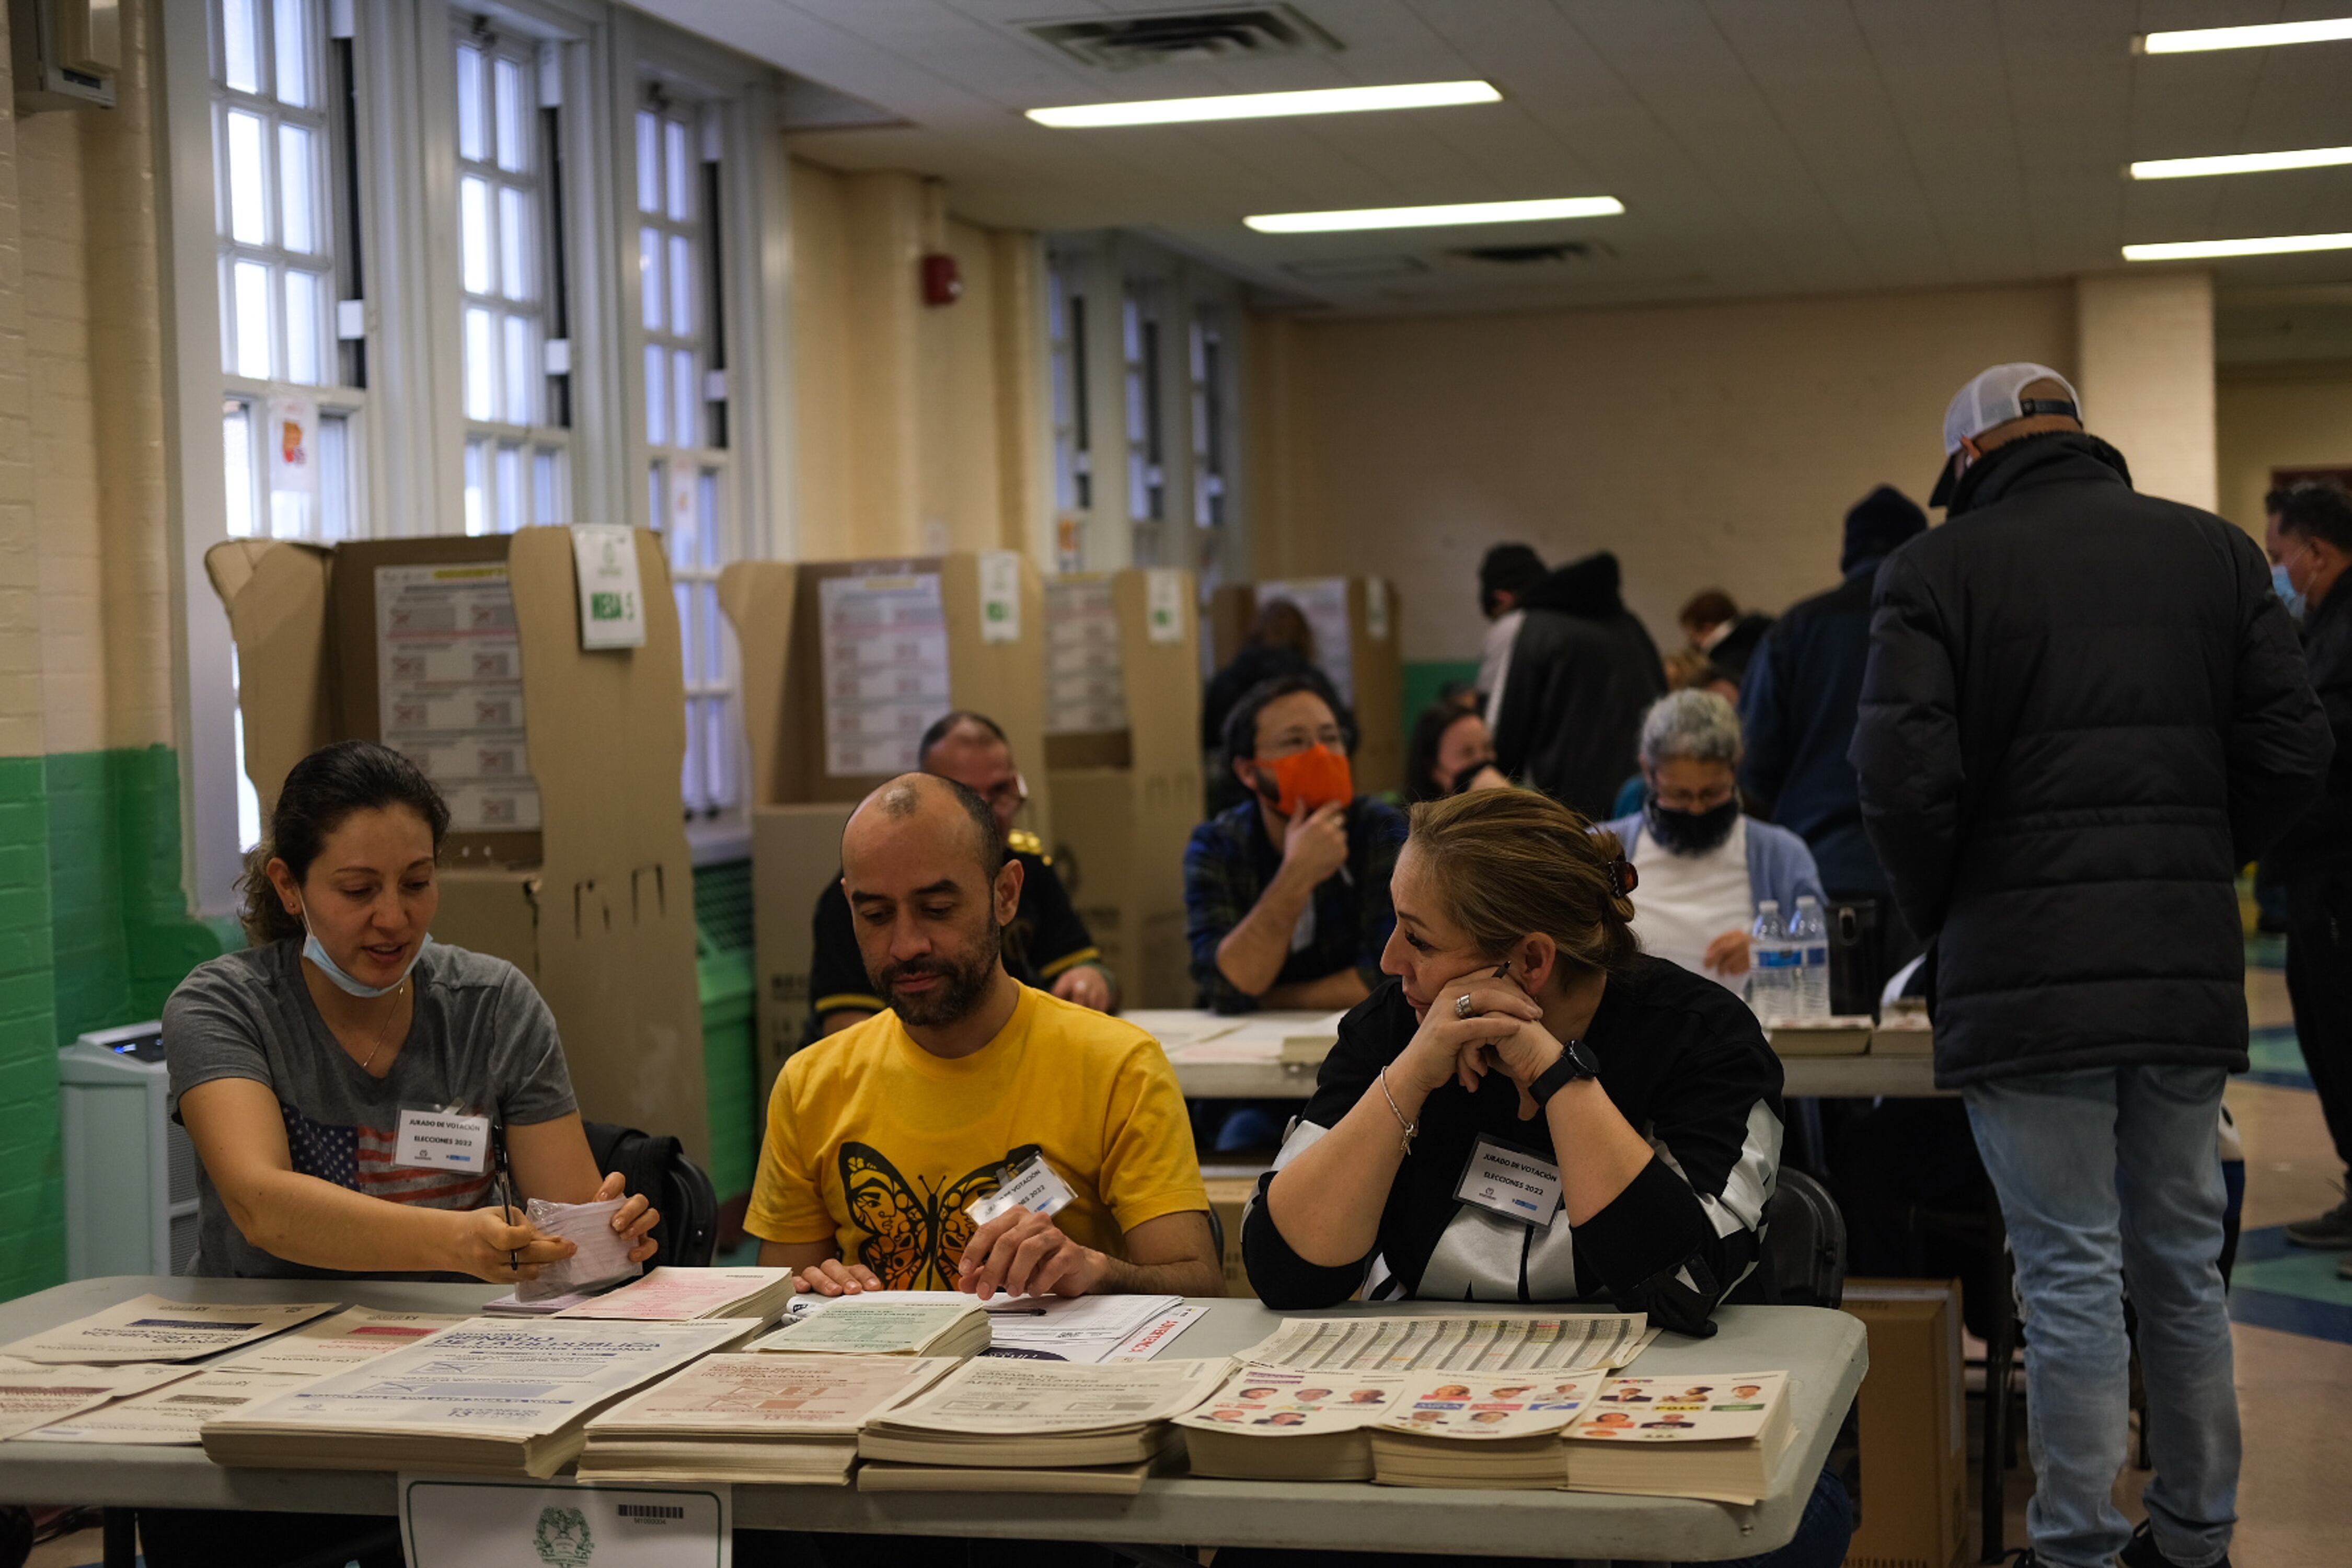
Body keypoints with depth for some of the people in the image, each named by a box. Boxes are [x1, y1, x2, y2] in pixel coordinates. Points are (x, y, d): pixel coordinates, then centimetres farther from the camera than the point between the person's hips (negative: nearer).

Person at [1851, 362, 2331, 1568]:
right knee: (2183, 1266, 15)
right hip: (2191, 971, 4)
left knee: (2070, 1278, 0)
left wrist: (1942, 919, 5)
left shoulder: (1937, 570, -3)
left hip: (2025, 979, -4)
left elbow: (1902, 777, -12)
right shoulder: (2216, 553, 9)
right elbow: (2291, 751, 4)